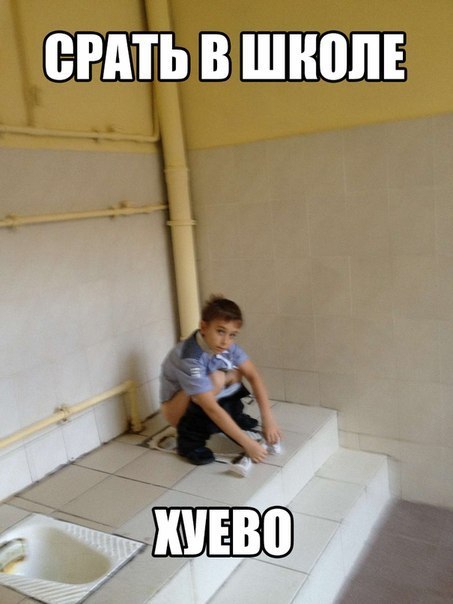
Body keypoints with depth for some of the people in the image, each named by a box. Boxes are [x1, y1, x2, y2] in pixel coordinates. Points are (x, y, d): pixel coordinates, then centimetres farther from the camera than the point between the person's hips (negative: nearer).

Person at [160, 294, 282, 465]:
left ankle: (234, 418, 5)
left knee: (235, 373, -14)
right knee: (215, 379, -31)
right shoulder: (190, 358, -35)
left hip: (197, 402, 6)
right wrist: (248, 443, -37)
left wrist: (268, 419, -23)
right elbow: (212, 409, -37)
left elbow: (253, 376, -14)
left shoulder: (226, 345, -15)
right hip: (176, 409, -6)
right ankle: (190, 440, -16)